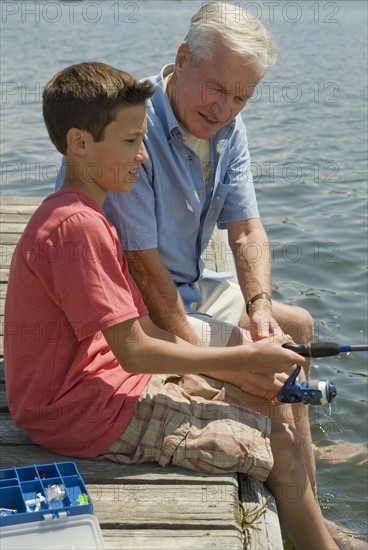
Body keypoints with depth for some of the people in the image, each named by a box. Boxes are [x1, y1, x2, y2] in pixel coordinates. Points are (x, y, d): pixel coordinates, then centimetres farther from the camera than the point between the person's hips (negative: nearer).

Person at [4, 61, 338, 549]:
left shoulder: (81, 217, 12)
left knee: (252, 404, 18)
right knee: (279, 445, -9)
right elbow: (135, 351, -22)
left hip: (101, 379, 11)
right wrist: (247, 358, -13)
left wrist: (237, 372, 0)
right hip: (86, 412, -11)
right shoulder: (77, 226, -22)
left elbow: (140, 330, 9)